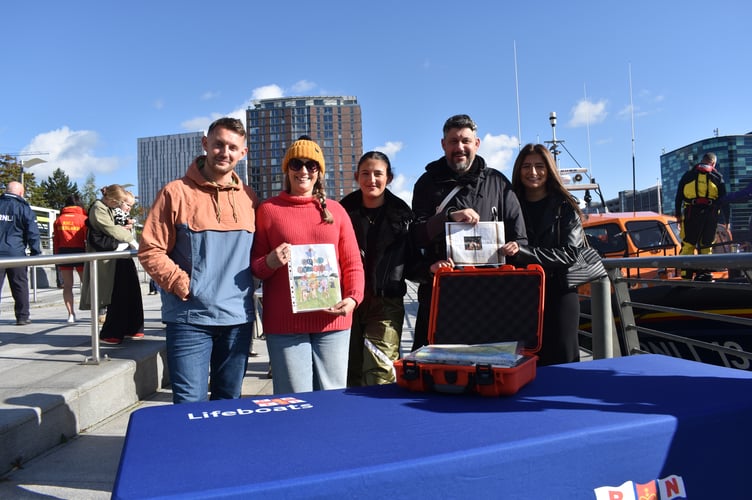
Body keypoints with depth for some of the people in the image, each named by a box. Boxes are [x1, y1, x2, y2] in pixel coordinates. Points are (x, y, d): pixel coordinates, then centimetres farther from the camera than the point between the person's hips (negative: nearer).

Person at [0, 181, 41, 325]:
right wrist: (36, 253, 0)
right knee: (20, 285, 6)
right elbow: (32, 232, -5)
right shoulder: (24, 208, -1)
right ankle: (22, 316, 9)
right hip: (16, 253, -2)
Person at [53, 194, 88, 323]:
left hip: (63, 252, 2)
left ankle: (71, 314, 2)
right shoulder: (84, 218, -2)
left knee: (67, 285, 6)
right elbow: (88, 239, -6)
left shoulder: (59, 220, 8)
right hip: (80, 252, -2)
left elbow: (55, 240, 6)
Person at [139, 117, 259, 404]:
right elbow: (150, 250, -5)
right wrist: (181, 283, -13)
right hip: (189, 318, -4)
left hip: (239, 318, 4)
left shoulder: (248, 198, 8)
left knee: (229, 401, 16)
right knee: (191, 405, -1)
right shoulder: (177, 192, -4)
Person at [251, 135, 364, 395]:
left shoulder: (335, 210, 12)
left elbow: (353, 264, 11)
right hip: (284, 324, -1)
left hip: (332, 320, 2)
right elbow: (254, 267, 10)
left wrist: (353, 298, -6)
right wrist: (270, 262, -12)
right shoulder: (267, 210, 7)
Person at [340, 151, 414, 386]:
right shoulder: (345, 210, 6)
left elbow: (412, 261, 10)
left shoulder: (402, 213, 5)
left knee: (381, 376, -9)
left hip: (387, 303, -1)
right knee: (349, 374, 8)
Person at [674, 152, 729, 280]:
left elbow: (679, 195, 9)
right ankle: (704, 273, 3)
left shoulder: (689, 174, 14)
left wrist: (678, 214, 10)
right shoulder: (717, 176, 13)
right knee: (705, 245, 7)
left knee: (688, 244, -1)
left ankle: (687, 274, -8)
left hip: (692, 212, -1)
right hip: (711, 213, 1)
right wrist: (727, 220, 13)